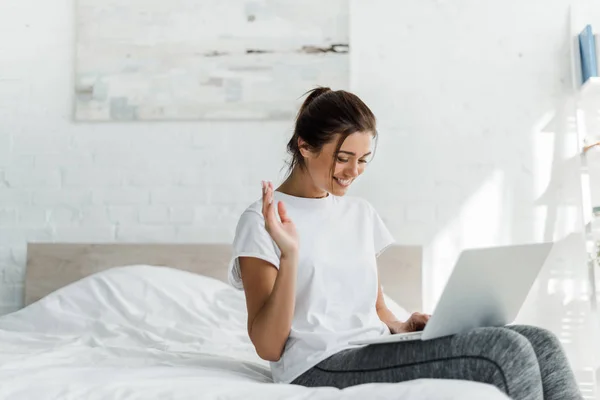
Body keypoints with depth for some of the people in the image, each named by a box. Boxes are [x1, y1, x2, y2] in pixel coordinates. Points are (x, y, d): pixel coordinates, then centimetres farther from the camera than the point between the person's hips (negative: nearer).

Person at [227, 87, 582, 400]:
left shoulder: (360, 213, 18)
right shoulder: (261, 222, -2)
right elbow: (269, 347, -8)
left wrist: (401, 327, -1)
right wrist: (289, 254, -22)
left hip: (377, 351, 7)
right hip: (320, 367, -7)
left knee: (540, 344, -15)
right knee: (505, 351, -24)